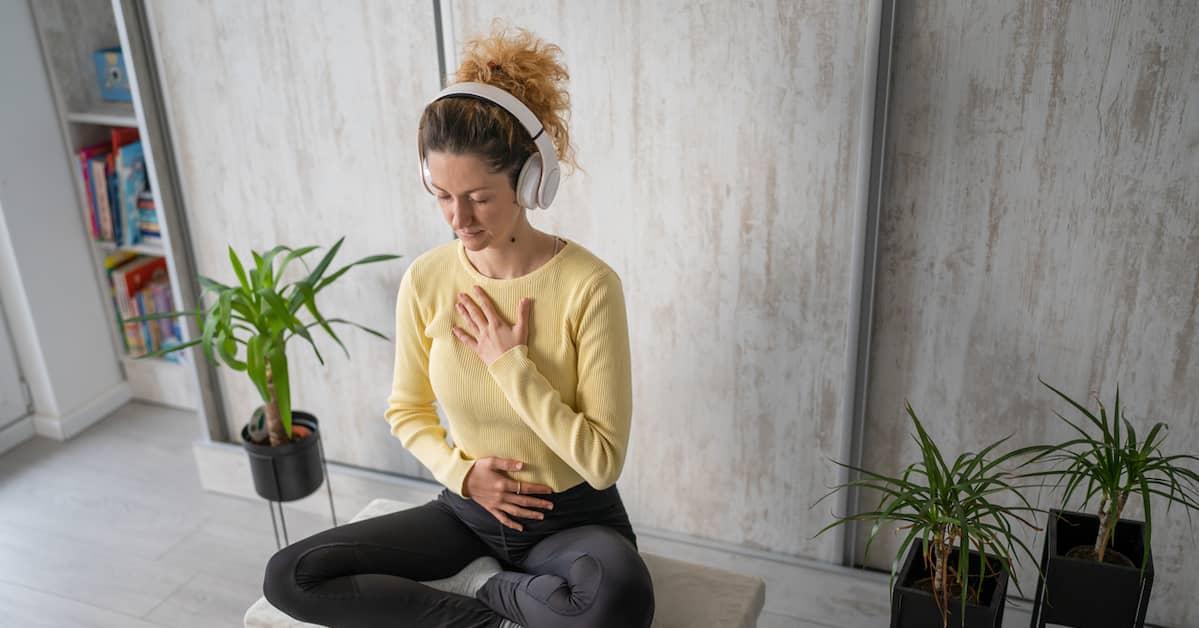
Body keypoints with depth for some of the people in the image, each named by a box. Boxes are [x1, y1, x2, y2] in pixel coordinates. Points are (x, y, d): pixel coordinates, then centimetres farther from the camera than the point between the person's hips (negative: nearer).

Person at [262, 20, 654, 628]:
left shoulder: (588, 285, -20)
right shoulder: (426, 279, -7)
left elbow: (603, 461, -18)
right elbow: (406, 409, 8)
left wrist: (511, 364, -21)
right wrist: (460, 471, -10)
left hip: (573, 519, -3)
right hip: (469, 511, 4)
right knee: (289, 577, -11)